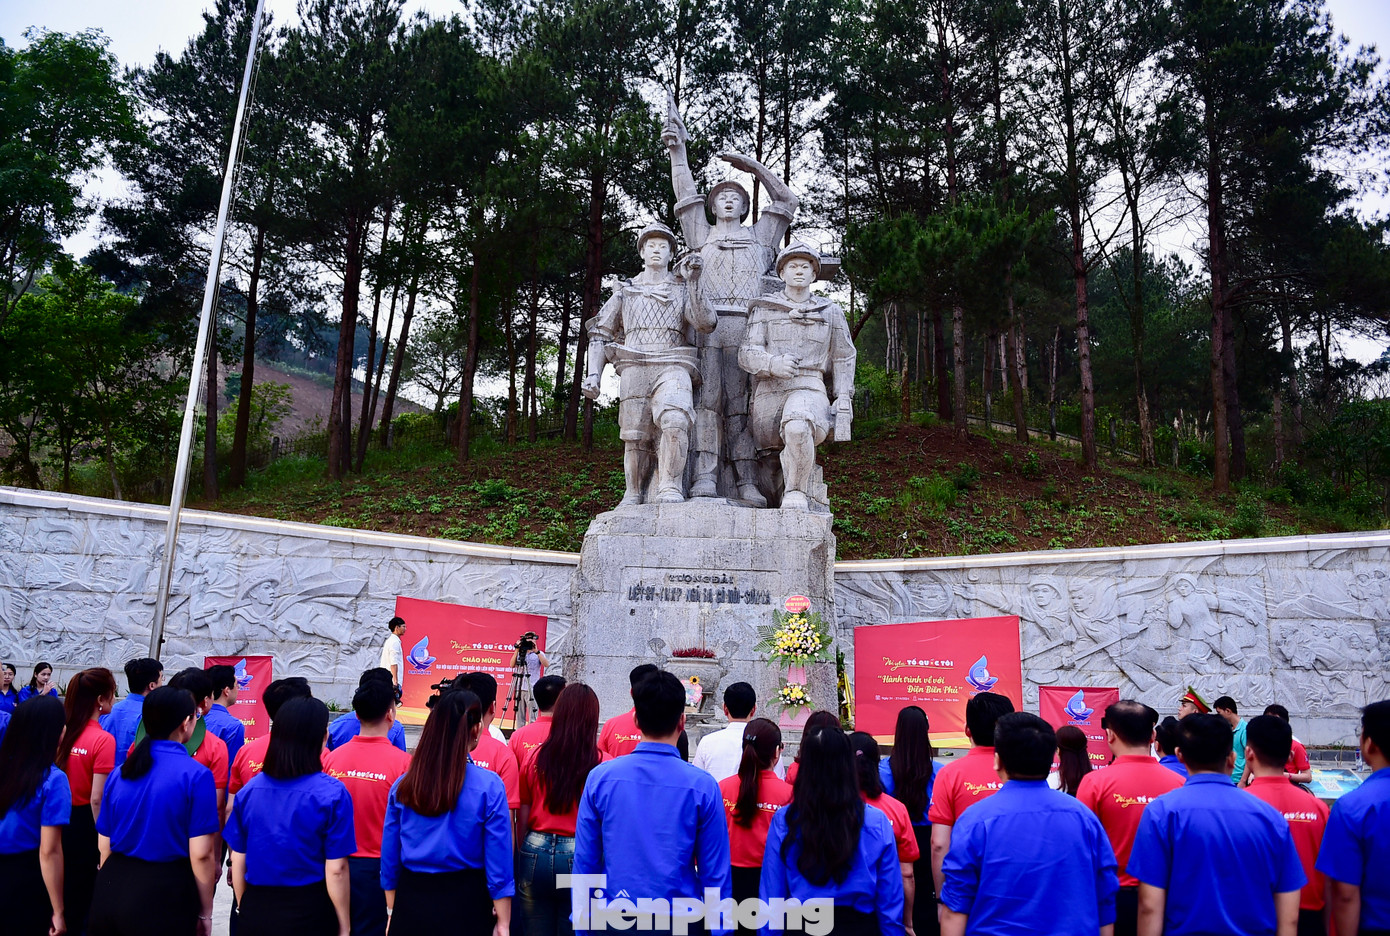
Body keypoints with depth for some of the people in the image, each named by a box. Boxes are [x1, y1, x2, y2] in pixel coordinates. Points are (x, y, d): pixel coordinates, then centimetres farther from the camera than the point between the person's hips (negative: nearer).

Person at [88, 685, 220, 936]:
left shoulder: (121, 771, 3)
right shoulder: (196, 776, -15)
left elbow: (105, 845, 10)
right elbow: (201, 854, -15)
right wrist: (205, 912, -3)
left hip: (111, 889, 5)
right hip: (165, 895, -5)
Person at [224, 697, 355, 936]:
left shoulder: (250, 789, -4)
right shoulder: (332, 794, -17)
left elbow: (238, 860, 4)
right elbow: (335, 869, -15)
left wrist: (244, 909, 18)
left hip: (255, 909, 4)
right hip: (309, 912, -3)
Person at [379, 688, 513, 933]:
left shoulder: (403, 785, -5)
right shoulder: (489, 786, -15)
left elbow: (390, 858, 2)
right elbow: (498, 862, -13)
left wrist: (393, 912, 14)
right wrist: (502, 923, -3)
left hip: (410, 902, 3)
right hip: (465, 904, -3)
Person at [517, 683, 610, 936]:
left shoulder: (533, 758, -2)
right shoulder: (604, 766, -11)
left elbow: (522, 819, 5)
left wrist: (522, 857, 16)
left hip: (535, 852, 3)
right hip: (580, 857, -3)